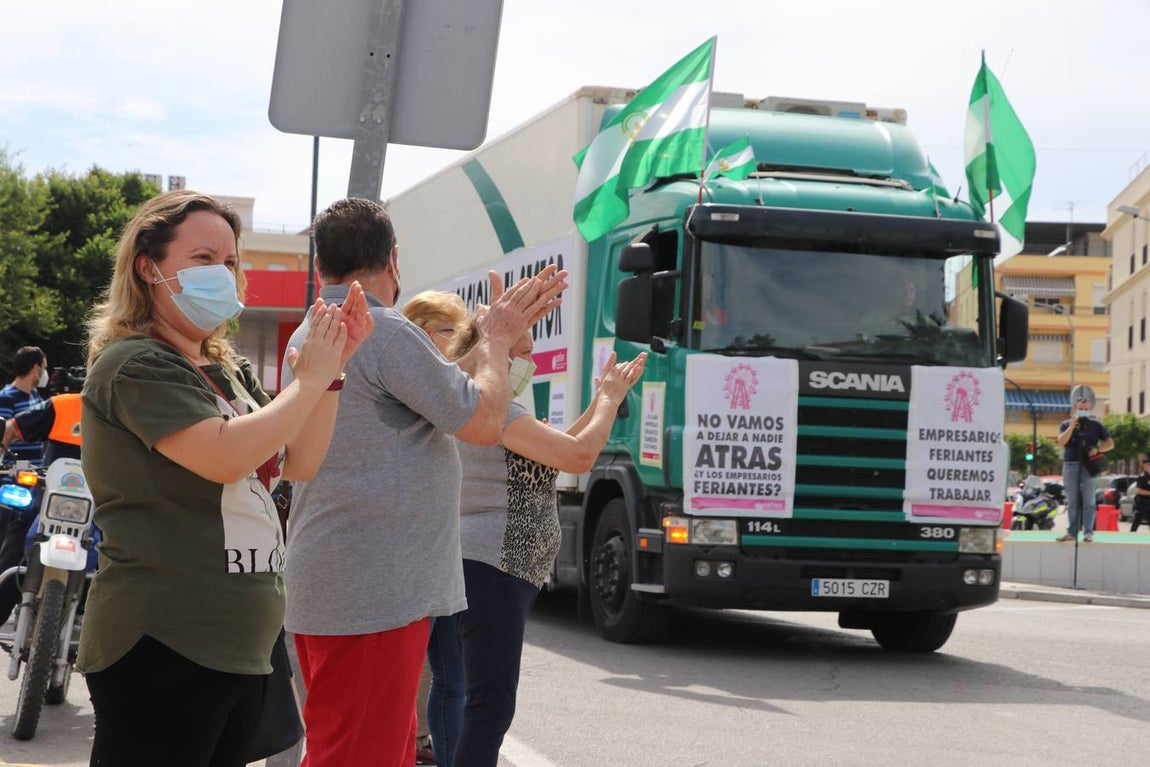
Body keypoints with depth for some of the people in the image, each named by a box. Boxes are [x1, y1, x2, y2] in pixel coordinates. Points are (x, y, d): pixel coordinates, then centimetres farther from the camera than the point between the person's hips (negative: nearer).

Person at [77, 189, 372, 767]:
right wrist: (310, 380, -11)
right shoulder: (135, 364, -11)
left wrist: (333, 366, 3)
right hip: (162, 648, -9)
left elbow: (299, 463, 14)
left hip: (238, 648, 9)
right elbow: (226, 455, -23)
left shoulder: (228, 371, 18)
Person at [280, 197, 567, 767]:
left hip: (326, 585, 10)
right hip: (373, 592, -10)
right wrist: (496, 339, 4)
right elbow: (482, 421, -12)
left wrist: (502, 329, 24)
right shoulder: (384, 331, -15)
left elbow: (436, 385, 23)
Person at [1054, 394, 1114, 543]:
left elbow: (1110, 443, 9)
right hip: (1070, 465, 1)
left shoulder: (1095, 425, 10)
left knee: (1088, 501, -5)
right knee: (1072, 501, 6)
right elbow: (1061, 441, -5)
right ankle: (1072, 532, 10)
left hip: (1088, 466, -1)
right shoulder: (1066, 424, 11)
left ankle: (1088, 532, -5)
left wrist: (1097, 449, -9)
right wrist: (1072, 426, -13)